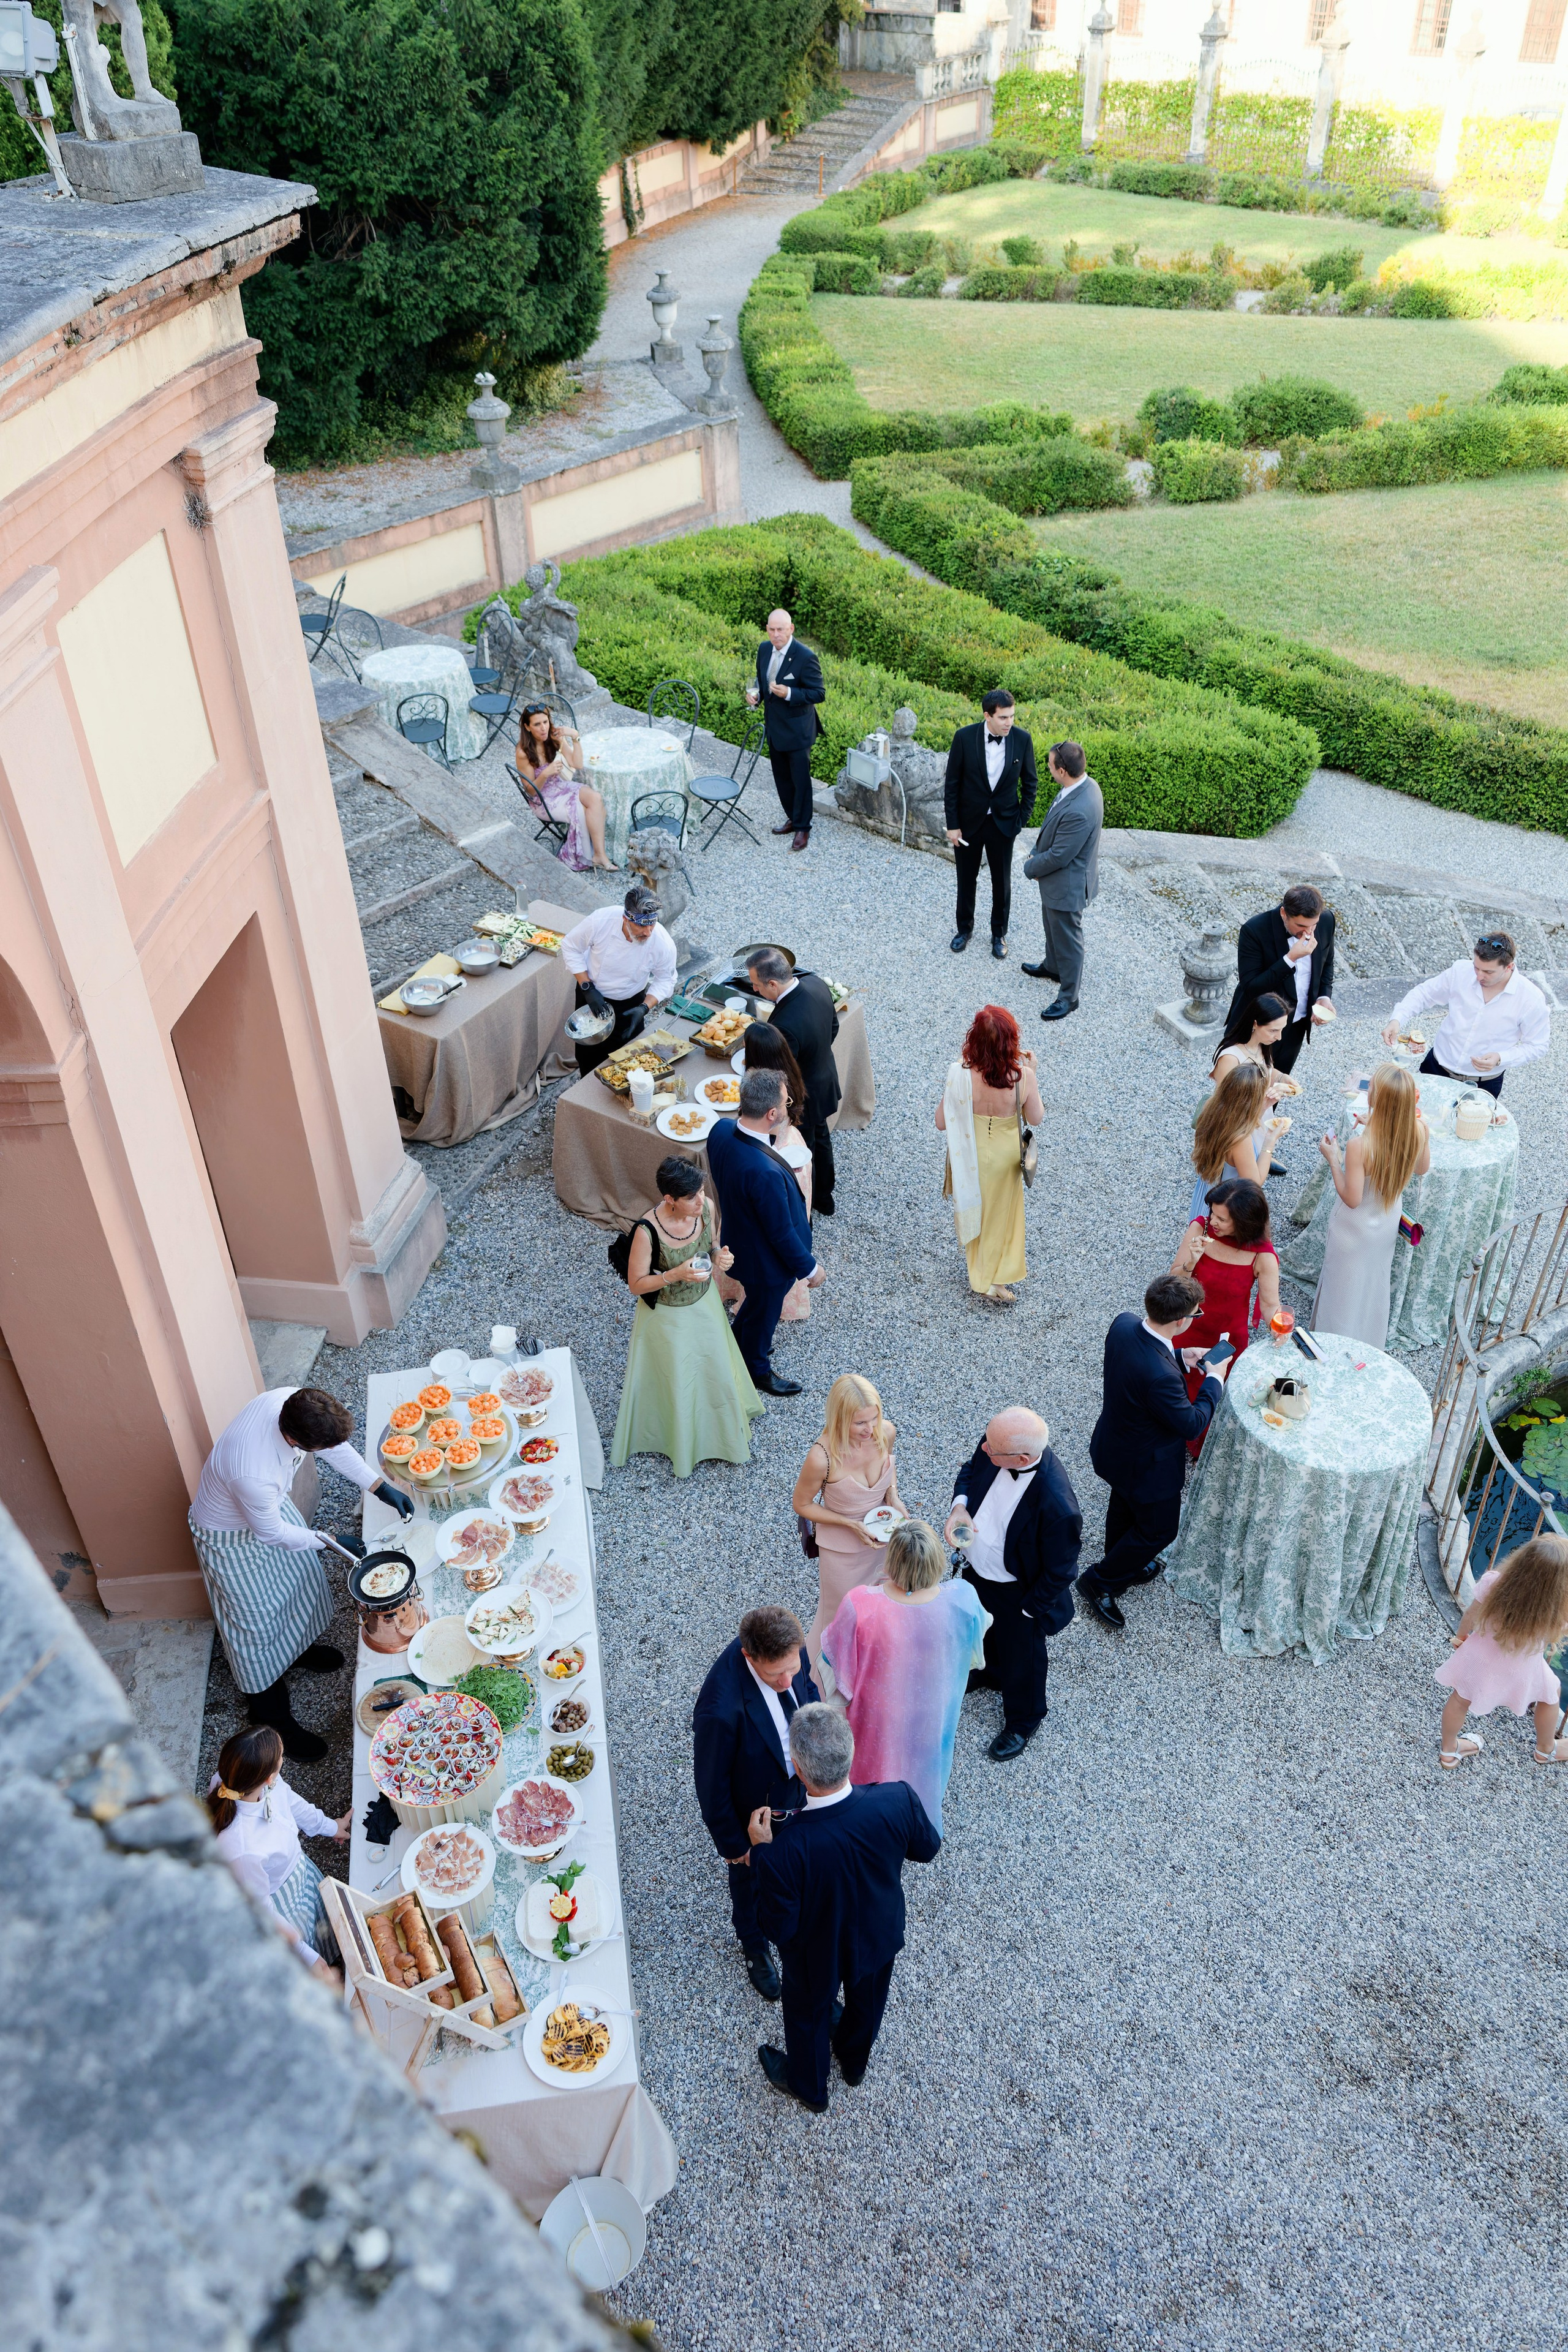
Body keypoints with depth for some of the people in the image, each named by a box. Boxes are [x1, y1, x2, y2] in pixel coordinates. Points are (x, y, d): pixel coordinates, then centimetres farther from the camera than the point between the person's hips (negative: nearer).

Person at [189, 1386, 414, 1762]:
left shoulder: (292, 1402, -29)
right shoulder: (253, 1474, -47)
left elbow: (337, 1447, -8)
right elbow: (270, 1533, -26)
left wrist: (382, 1488, -9)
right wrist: (329, 1542, -14)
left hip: (270, 1505, 7)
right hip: (234, 1536, -7)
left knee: (301, 1572, 26)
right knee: (257, 1621, 9)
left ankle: (300, 1647, 55)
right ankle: (272, 1715, 31)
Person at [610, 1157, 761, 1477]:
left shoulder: (707, 1207, -20)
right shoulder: (648, 1231, -35)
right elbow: (636, 1285, -22)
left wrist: (719, 1256, -20)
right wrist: (675, 1275, -36)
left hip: (705, 1305, 5)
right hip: (667, 1316, -5)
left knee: (715, 1370, 25)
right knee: (676, 1382, 18)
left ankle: (720, 1433, 54)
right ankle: (680, 1444, 47)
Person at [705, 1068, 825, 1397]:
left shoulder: (721, 1130, -21)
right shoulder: (766, 1173, -44)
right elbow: (781, 1233, -29)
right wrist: (810, 1268, -13)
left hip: (738, 1240, 7)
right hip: (767, 1260, -7)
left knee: (755, 1300, 35)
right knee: (764, 1312, 23)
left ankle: (739, 1346, 61)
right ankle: (758, 1371, 51)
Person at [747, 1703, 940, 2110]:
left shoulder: (782, 1851, -44)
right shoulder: (898, 1799, -35)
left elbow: (778, 1930, -25)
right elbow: (926, 1849, -12)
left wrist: (761, 1852, -18)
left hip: (818, 1957, -3)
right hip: (881, 1936, 3)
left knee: (808, 2015, 31)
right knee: (867, 2000, 35)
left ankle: (809, 2087, 60)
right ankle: (854, 2062, 66)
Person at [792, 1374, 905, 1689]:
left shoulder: (885, 1432, -23)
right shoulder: (822, 1458, -37)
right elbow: (801, 1504, -18)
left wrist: (892, 1494, -14)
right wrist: (851, 1524, -25)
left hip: (881, 1538, 4)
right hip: (842, 1548, -4)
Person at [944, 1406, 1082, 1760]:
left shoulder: (1058, 1507, -43)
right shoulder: (996, 1444, -26)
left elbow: (1060, 1571, -26)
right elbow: (971, 1470, -2)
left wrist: (1028, 1611, -13)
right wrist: (960, 1504, -21)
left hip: (1017, 1595, -6)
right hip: (975, 1569, 6)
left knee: (1020, 1656, 24)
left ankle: (1023, 1720, 55)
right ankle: (988, 1672, 68)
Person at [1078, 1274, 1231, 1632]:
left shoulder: (1123, 1324, -21)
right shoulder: (1160, 1376, -45)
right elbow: (1192, 1424, -26)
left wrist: (1180, 1357, -2)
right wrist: (1214, 1380, -14)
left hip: (1114, 1448, 8)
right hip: (1146, 1467, -8)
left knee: (1124, 1506, 33)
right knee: (1159, 1528, 20)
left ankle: (1123, 1566, 60)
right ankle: (1100, 1582, 35)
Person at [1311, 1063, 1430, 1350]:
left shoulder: (1360, 1146, -40)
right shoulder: (1418, 1131, -23)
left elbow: (1352, 1199, -28)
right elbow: (1422, 1169, -1)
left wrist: (1333, 1158, -18)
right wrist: (1411, 1114, 4)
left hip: (1355, 1230, -6)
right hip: (1388, 1223, 6)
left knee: (1345, 1288, 20)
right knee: (1374, 1283, 30)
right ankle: (1370, 1344, 54)